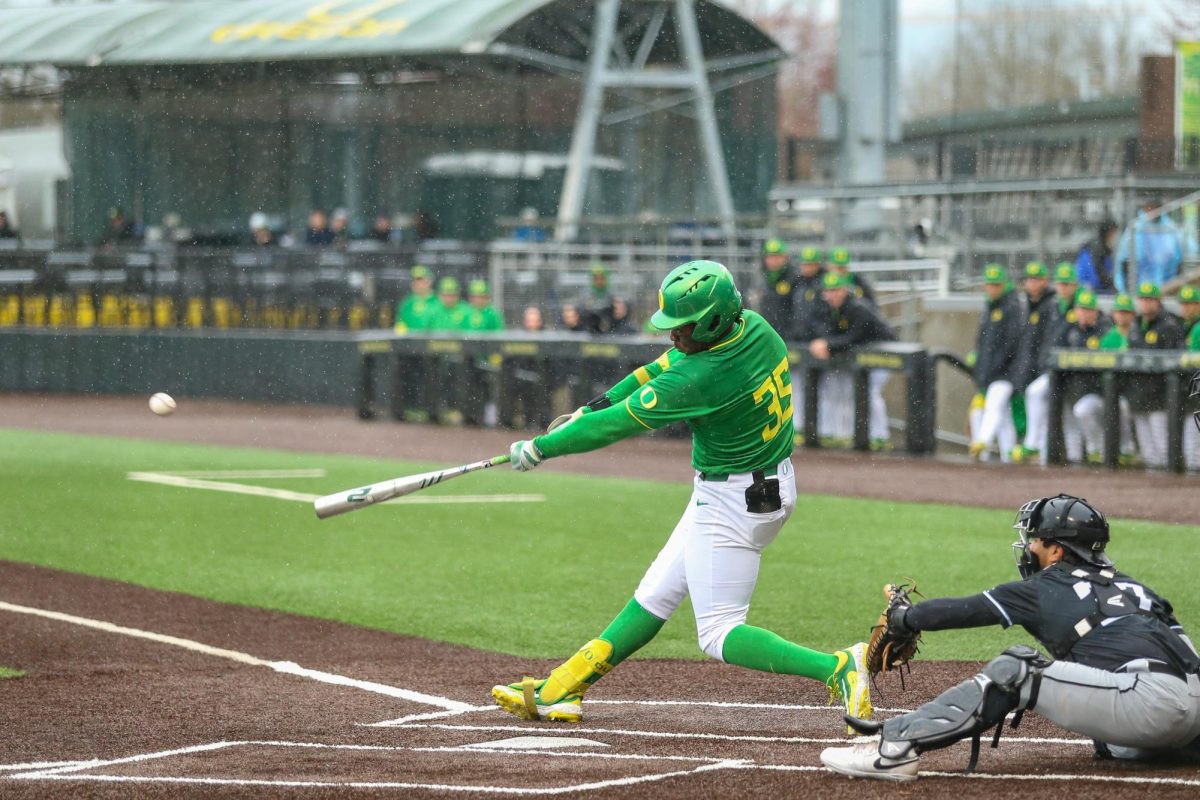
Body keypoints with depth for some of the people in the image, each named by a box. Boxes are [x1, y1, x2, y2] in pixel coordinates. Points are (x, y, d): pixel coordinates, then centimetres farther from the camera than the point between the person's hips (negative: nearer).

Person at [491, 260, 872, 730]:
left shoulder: (703, 378, -29)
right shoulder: (752, 326, -5)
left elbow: (618, 424, -19)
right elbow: (667, 366, 10)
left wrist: (540, 449, -7)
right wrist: (592, 408, 9)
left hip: (734, 501, -10)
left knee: (717, 633, -4)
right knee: (657, 593, 17)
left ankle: (837, 669, -16)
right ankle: (561, 691, 26)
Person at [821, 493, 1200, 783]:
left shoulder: (1046, 589, 10)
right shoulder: (1129, 585, 28)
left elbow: (963, 611, 16)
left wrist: (905, 616, 33)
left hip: (1145, 702, -7)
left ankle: (896, 747, -11)